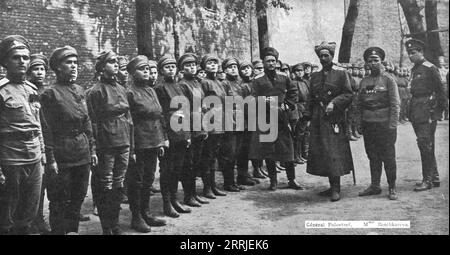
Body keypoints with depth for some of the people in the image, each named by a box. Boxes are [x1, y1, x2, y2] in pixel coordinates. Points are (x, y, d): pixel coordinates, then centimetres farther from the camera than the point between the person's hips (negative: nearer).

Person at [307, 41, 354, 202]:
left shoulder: (341, 74, 4)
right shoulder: (315, 77, 17)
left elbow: (348, 95, -3)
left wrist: (334, 103, -17)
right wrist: (311, 117, 11)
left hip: (335, 119, -5)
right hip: (318, 121, 5)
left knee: (334, 153, -10)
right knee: (321, 153, 5)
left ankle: (336, 189, -3)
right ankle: (332, 187, 15)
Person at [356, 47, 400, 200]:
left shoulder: (388, 80, -1)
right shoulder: (364, 82, 11)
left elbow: (395, 104, -5)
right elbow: (359, 104, 16)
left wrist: (392, 126, -12)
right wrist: (361, 121, 7)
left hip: (385, 124, -4)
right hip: (368, 125, 4)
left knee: (388, 157, 0)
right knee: (373, 157, 10)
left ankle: (392, 188, 10)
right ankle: (375, 186, 19)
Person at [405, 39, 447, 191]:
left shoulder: (430, 68, -7)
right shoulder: (414, 69, 16)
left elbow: (440, 90, -7)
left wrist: (441, 108, -7)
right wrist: (412, 111, 14)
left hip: (427, 111, -8)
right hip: (416, 112, 8)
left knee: (425, 144, -10)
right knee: (427, 145, 12)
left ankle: (428, 180, -4)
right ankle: (434, 177, 21)